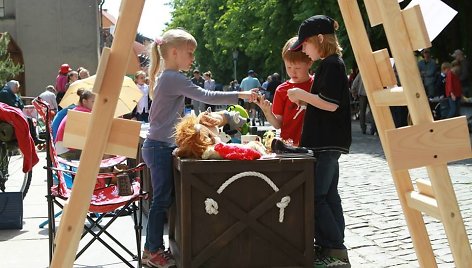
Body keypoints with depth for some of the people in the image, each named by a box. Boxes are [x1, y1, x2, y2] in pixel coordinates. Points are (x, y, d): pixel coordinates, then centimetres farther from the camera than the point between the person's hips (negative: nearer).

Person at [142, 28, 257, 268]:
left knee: (162, 198, 12)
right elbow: (207, 96, -21)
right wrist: (240, 95, -17)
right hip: (160, 147, -10)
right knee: (162, 199, -4)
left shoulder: (167, 78, 16)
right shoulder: (174, 78, -16)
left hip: (160, 145, 10)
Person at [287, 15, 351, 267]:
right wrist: (305, 99, 12)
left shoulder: (331, 64, -14)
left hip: (326, 143, -10)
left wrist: (302, 94, -12)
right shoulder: (331, 64, 16)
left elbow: (331, 104, -21)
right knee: (327, 194, 12)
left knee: (315, 196, -7)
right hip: (326, 142, 10)